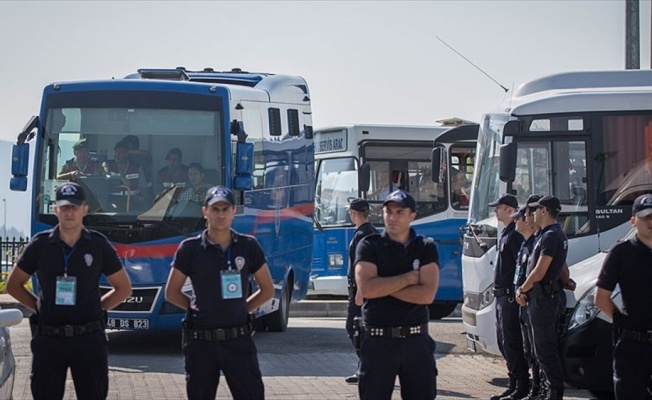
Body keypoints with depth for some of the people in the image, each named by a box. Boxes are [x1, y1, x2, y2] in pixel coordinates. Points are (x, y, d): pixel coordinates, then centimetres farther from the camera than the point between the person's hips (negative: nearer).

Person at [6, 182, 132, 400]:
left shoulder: (99, 245, 1)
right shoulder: (40, 244, 1)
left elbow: (123, 288, 10)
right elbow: (14, 285, 11)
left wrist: (96, 308, 2)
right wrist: (40, 306, 3)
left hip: (89, 340, 0)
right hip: (48, 340, 1)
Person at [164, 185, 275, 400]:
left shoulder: (249, 247, 3)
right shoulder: (190, 249, -1)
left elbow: (267, 290, 12)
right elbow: (172, 293, 8)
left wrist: (240, 309, 5)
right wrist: (199, 308, 2)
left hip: (238, 341, 1)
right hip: (201, 342, -1)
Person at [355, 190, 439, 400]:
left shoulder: (426, 248, 5)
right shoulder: (369, 246, 2)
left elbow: (427, 294, -9)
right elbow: (366, 288, -15)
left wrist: (383, 287, -11)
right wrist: (409, 278, -10)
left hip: (416, 341, 1)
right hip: (378, 341, -1)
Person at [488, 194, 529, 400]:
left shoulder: (515, 234, -14)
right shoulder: (505, 233, 18)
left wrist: (518, 292, -24)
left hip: (510, 295, -11)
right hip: (502, 295, 11)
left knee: (511, 342, -9)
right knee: (503, 341, 13)